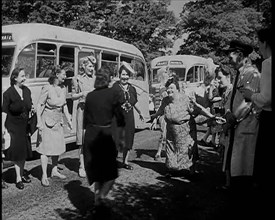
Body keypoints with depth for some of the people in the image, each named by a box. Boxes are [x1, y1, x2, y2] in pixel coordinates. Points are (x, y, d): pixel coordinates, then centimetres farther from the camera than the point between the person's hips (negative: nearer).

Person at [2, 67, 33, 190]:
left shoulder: (27, 90, 3)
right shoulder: (8, 93, -13)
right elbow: (4, 111, -12)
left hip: (24, 125, 6)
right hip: (13, 126, -6)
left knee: (24, 150, 14)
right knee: (17, 151, -1)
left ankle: (22, 174, 29)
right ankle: (18, 178, 9)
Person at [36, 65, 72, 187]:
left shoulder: (63, 88, 3)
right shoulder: (47, 88, -16)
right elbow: (39, 105, -14)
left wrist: (68, 119, 15)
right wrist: (39, 122, -18)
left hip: (58, 122, 7)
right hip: (47, 121, -7)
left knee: (57, 146, 12)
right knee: (45, 148, -2)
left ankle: (54, 170, 27)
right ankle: (44, 176, 5)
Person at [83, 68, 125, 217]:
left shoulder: (90, 95, 5)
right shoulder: (112, 93, -6)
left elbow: (85, 119, 9)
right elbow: (119, 115, -4)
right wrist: (121, 130, 11)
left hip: (90, 135, 4)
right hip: (105, 134, -4)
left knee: (97, 171, 19)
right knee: (111, 172, 8)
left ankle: (97, 198, 26)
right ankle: (101, 197, -11)